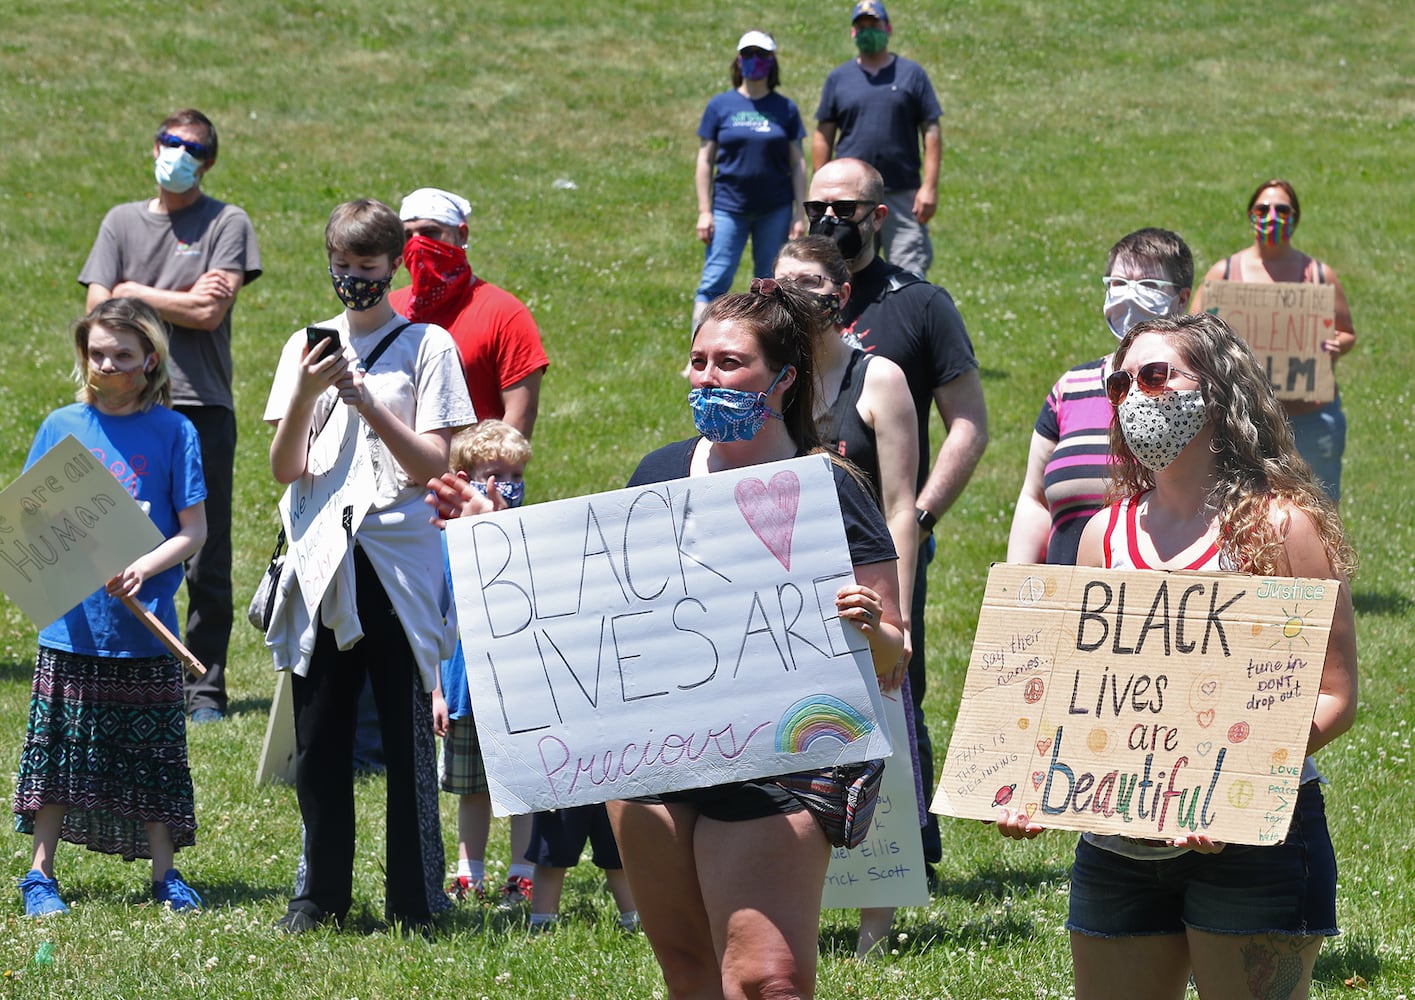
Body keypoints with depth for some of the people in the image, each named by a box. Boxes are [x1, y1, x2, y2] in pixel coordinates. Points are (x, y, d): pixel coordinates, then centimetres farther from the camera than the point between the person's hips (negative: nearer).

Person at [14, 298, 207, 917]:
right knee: (58, 749, 4)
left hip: (145, 628, -1)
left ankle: (164, 873, 17)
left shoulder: (172, 432, -2)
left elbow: (194, 530, -3)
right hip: (71, 625, 1)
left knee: (153, 752, 6)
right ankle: (40, 873, 14)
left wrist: (144, 568, -18)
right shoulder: (62, 427, 4)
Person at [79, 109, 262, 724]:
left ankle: (205, 689, 4)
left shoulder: (227, 224, 5)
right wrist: (181, 300, -3)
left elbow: (211, 312, -7)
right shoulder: (122, 222, 15)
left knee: (207, 562, -2)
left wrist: (135, 293, 1)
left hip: (202, 404, -2)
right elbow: (99, 309, 5)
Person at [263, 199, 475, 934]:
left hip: (400, 566, -3)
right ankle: (320, 894, 15)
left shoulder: (427, 345, 3)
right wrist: (306, 394, -13)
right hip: (323, 563, 3)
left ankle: (415, 901, 3)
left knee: (407, 738, -2)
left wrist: (365, 400, -17)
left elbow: (431, 465, -5)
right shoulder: (308, 347, 11)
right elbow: (284, 471, 4)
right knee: (318, 740, 5)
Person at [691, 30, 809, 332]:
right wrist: (704, 211, -2)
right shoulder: (721, 106, 3)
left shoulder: (785, 109, 5)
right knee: (714, 281, -8)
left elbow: (797, 164, 6)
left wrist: (800, 214, 1)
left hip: (774, 210, 1)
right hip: (729, 208, -1)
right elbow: (705, 161, 4)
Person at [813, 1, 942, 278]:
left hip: (903, 193, -1)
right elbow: (823, 137, 10)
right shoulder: (838, 78, 11)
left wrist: (930, 186, -6)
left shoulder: (912, 74, 7)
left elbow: (931, 132, 3)